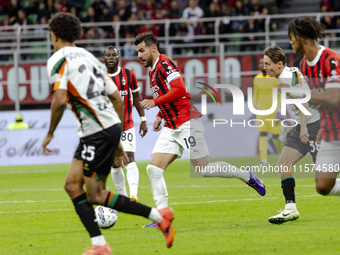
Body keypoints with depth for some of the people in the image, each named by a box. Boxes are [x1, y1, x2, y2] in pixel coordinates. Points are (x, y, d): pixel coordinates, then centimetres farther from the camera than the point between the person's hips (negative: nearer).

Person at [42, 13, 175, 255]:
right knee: (73, 185, 12)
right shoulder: (89, 57, 21)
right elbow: (118, 100, 19)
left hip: (97, 132, -9)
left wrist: (50, 133, -4)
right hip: (112, 126, 9)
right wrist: (117, 141, 23)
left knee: (95, 195, -3)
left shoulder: (58, 59, -4)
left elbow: (59, 100, -18)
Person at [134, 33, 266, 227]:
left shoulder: (165, 64, -11)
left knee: (204, 169, -6)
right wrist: (160, 116, 19)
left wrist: (154, 102, -22)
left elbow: (179, 90, -23)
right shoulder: (153, 71, 19)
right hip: (171, 129, 9)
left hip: (186, 123, -9)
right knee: (153, 169, -4)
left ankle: (247, 176, 14)